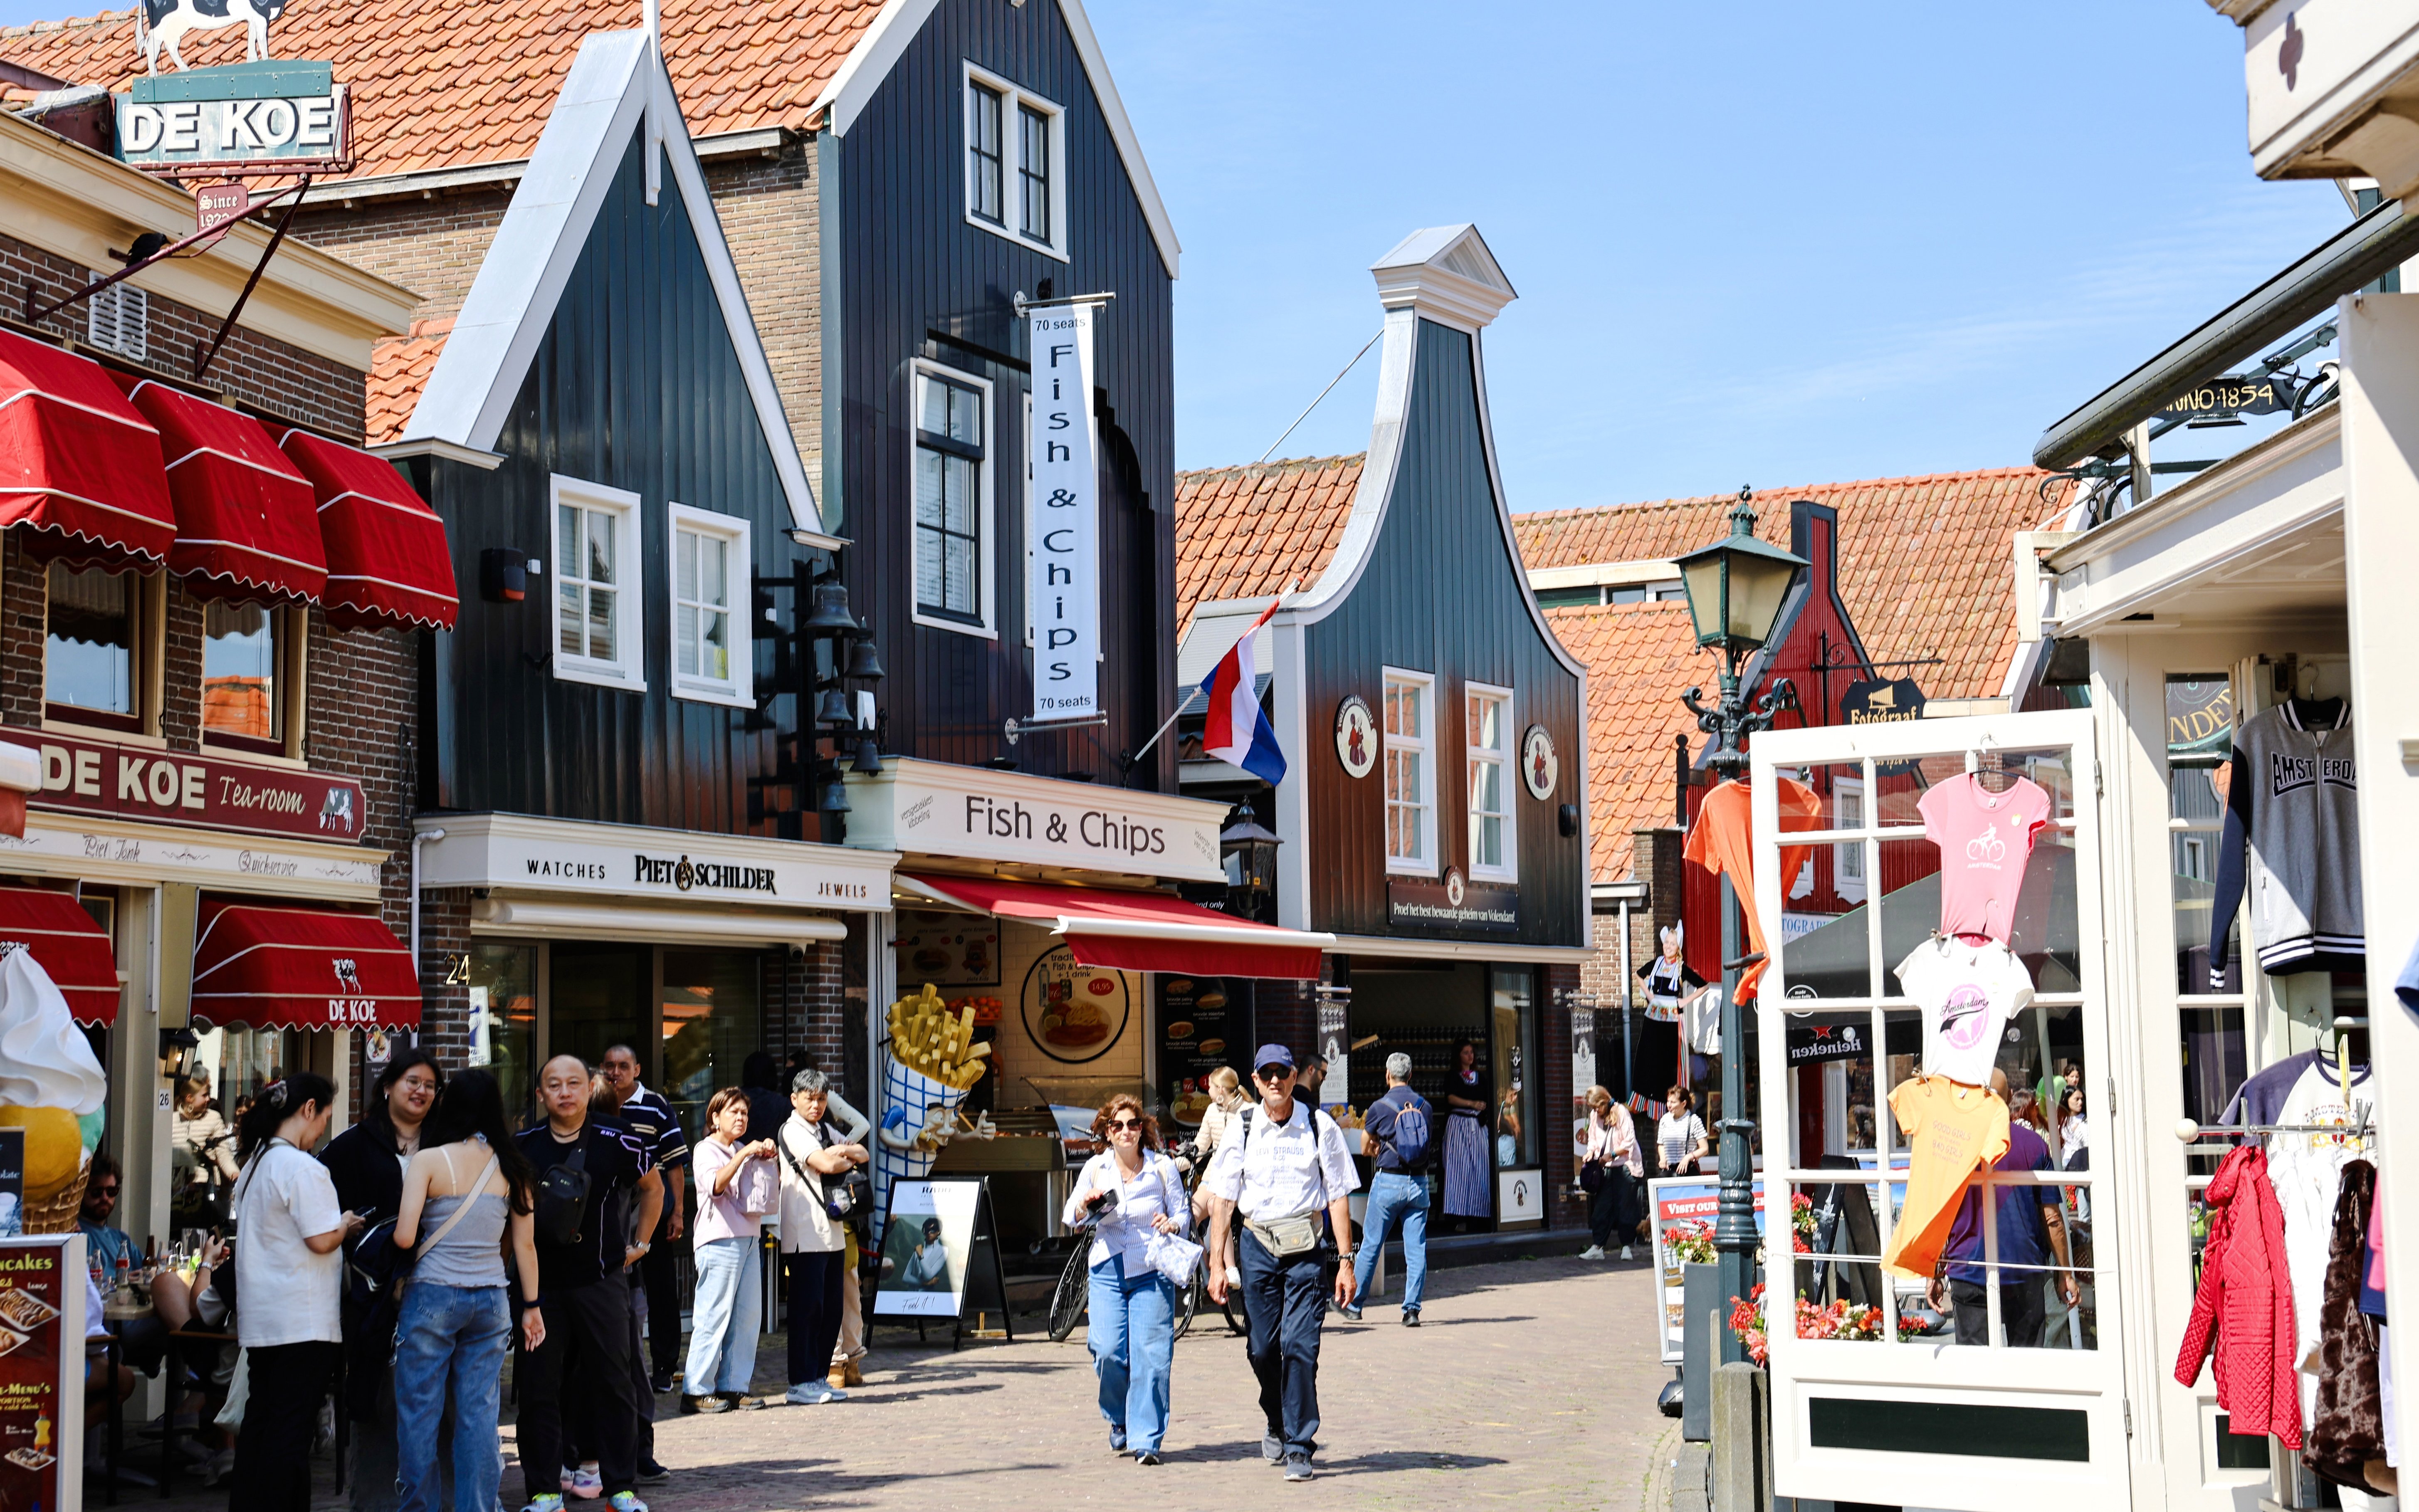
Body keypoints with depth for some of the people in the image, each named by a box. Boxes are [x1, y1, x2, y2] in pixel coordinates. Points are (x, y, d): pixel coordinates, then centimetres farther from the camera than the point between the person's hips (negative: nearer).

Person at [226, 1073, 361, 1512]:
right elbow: (322, 1240, -19)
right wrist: (347, 1225, 1)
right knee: (292, 1428, -4)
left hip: (260, 1318, 9)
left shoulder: (253, 1163, 13)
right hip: (303, 1321, -9)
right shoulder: (303, 1168, -16)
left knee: (259, 1418, 13)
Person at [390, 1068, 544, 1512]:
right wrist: (531, 1305, 14)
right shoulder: (511, 1166, 3)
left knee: (420, 1413, 6)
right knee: (479, 1414, 8)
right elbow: (525, 1245, 5)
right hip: (491, 1300, 4)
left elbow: (404, 1238, -13)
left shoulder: (429, 1161, -7)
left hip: (433, 1296, -3)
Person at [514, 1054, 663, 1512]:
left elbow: (653, 1187, 16)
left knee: (614, 1384, 1)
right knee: (538, 1388, 2)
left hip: (602, 1280, 0)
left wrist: (641, 1243, 12)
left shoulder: (613, 1146, -2)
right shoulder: (521, 1148, -1)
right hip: (539, 1281, 1)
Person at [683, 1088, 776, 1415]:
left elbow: (774, 1188, 24)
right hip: (720, 1240, -8)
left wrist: (770, 1158, 8)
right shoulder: (707, 1149, -1)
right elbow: (716, 1184, -20)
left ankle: (733, 1387, 10)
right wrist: (744, 1154, -21)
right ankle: (696, 1391, -6)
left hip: (749, 1238, 8)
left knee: (748, 1315, 4)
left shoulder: (743, 1150, 20)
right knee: (714, 1316, -9)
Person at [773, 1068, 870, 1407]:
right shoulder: (792, 1131, -6)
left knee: (831, 1309, 8)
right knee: (807, 1308, -7)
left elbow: (863, 1155, 18)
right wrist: (848, 1159, 3)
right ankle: (801, 1384, -3)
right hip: (805, 1235, -8)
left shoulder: (827, 1133, 19)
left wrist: (843, 1151, -3)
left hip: (832, 1233, 8)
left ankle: (820, 1377, 15)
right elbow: (824, 1164, -17)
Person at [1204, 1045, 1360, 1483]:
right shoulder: (1242, 1129, 3)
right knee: (1262, 1348, 6)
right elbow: (1223, 1199, 5)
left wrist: (1345, 1262, -3)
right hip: (1257, 1245, 2)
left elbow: (1338, 1196, 0)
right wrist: (1217, 1264, 1)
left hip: (1305, 1248, -2)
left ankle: (1299, 1447, -2)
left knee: (1300, 1345, -11)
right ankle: (1278, 1427, 32)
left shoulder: (1319, 1126, -2)